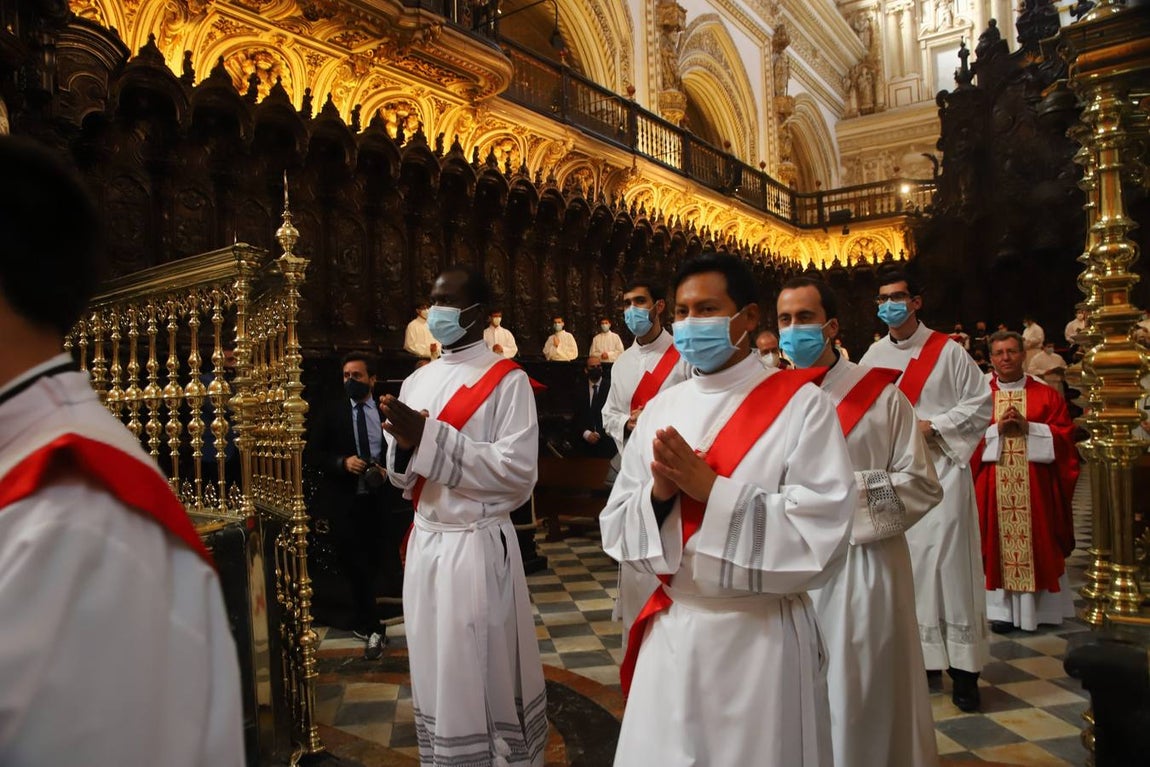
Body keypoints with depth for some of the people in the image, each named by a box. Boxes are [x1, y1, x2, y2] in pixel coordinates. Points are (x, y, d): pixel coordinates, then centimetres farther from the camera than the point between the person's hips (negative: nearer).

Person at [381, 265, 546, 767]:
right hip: (425, 543, 6)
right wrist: (404, 445, -11)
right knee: (435, 671, 16)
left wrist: (430, 438, -21)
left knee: (483, 674, 5)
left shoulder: (508, 380, -8)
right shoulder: (417, 382, 10)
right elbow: (403, 480, 13)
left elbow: (518, 473, -17)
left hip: (478, 545, -6)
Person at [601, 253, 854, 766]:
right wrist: (659, 492, -15)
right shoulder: (660, 410, 4)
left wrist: (709, 487, -22)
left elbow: (820, 537, -18)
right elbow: (616, 528, 5)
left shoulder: (800, 404, -10)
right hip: (670, 633, 4)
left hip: (762, 637, -4)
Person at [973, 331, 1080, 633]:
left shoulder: (1046, 395, 6)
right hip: (993, 488, 0)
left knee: (1036, 544, 4)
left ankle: (1037, 607, 16)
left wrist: (1027, 427, -14)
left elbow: (1064, 434, -1)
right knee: (999, 544, 2)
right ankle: (1001, 609, 8)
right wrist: (997, 428, -14)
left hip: (1036, 486, 0)